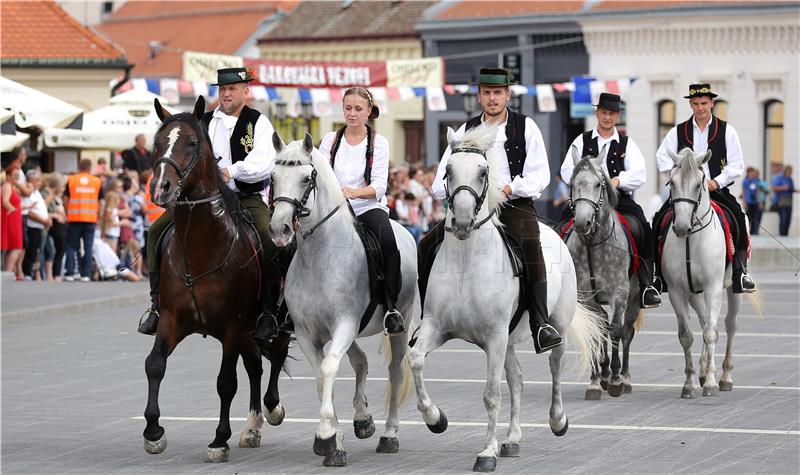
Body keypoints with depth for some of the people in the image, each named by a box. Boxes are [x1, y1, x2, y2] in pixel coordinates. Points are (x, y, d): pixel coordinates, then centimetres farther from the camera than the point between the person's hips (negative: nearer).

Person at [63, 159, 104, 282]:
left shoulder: (71, 180, 3)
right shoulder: (97, 182, 6)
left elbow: (65, 200, 2)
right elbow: (100, 202, 6)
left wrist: (67, 214, 14)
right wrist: (97, 216, 16)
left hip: (74, 218, 0)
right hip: (91, 218, 0)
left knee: (71, 246, 6)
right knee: (88, 247, 3)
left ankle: (69, 273, -2)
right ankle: (86, 274, 0)